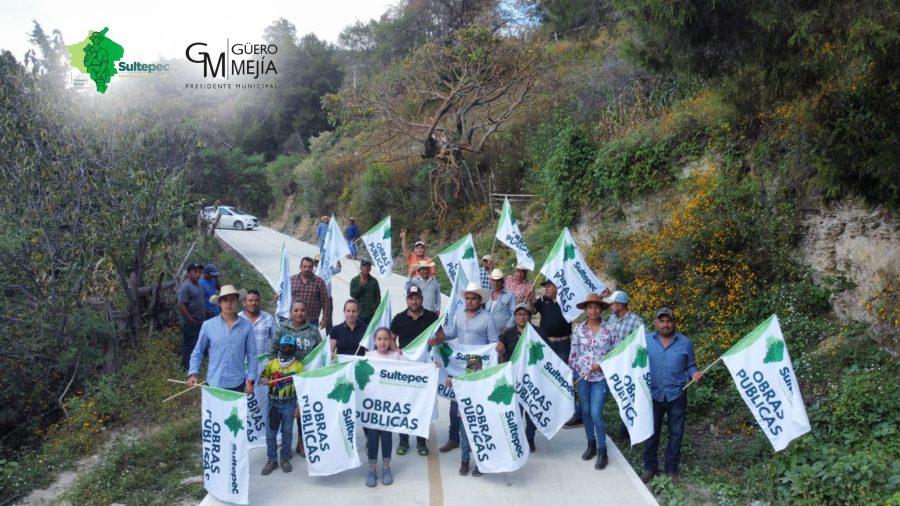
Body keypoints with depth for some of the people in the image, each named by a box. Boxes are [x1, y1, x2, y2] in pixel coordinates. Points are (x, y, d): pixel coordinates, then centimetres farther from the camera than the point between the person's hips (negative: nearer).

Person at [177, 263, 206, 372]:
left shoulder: (198, 284, 13)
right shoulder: (186, 286, -17)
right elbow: (181, 305, -22)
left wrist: (204, 312, 15)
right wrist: (191, 320, -21)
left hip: (199, 321, 9)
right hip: (190, 323, -9)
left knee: (198, 344, 16)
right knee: (190, 345, -4)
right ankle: (187, 367, 3)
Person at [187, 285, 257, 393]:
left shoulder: (246, 326, -2)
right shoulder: (208, 325, -2)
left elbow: (252, 355, 2)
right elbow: (197, 352, 6)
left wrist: (250, 380, -1)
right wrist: (192, 374, -5)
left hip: (237, 384, 0)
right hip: (214, 384, 0)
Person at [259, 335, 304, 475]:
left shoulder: (298, 365, -3)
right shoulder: (272, 362, 2)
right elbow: (263, 377, 8)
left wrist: (299, 406, -5)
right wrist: (264, 381, -17)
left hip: (289, 403, -1)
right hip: (273, 402, 1)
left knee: (287, 432, 8)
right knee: (270, 432, 4)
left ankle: (285, 459, 22)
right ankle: (272, 460, 16)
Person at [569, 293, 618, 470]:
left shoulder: (609, 328, -7)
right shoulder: (578, 329, -1)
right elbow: (573, 353, 4)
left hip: (601, 376, -3)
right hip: (582, 376, 3)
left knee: (596, 414, -8)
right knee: (586, 412, 13)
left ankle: (602, 452, 6)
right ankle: (591, 444, 31)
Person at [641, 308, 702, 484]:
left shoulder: (685, 342, -1)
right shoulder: (646, 341, -2)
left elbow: (690, 366, 5)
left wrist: (695, 374, -14)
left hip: (677, 395, 0)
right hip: (653, 394, 0)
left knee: (675, 433, 11)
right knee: (651, 432, 9)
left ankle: (672, 469, 27)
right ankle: (650, 467, 24)